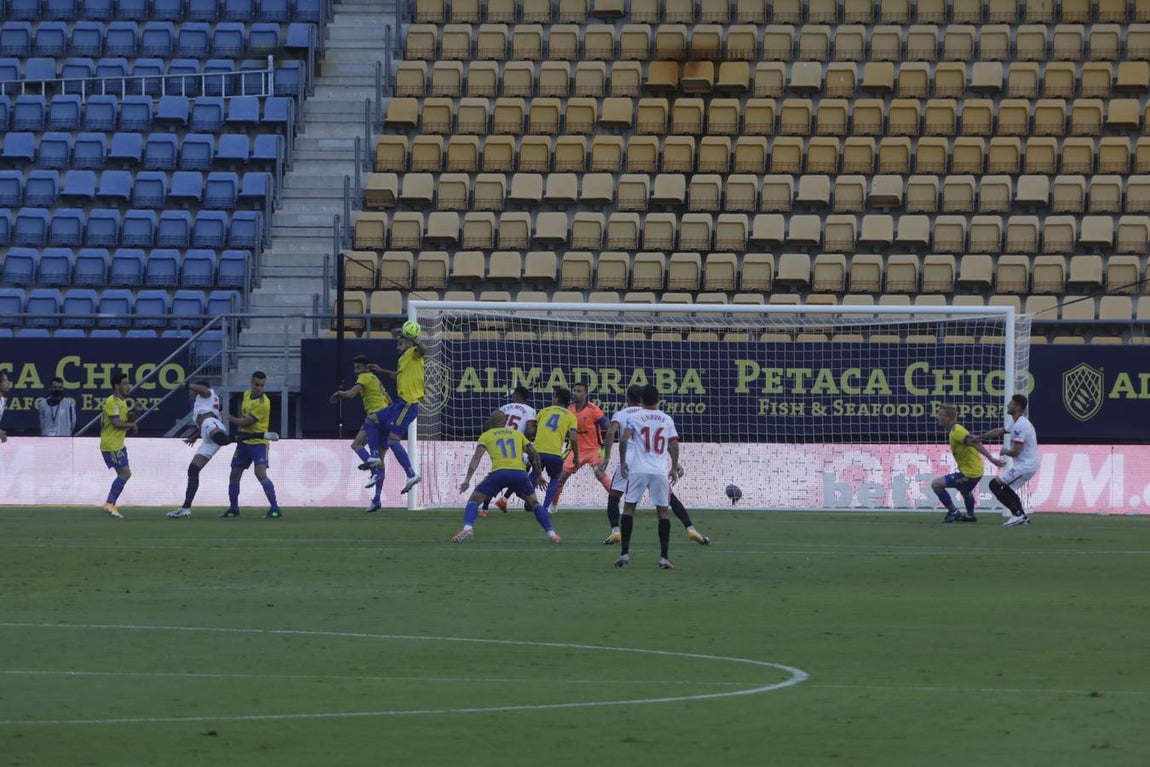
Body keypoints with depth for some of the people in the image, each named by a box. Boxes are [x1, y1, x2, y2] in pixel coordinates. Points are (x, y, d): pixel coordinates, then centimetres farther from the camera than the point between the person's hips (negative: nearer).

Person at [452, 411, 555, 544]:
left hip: (499, 472, -2)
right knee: (534, 503, 23)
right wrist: (539, 475, 29)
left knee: (473, 501, 9)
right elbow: (534, 454, 21)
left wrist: (467, 479, -3)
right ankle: (551, 532, 9)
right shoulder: (517, 434, 26)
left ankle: (468, 527, -17)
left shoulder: (486, 436, 17)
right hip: (520, 472, 2)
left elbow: (476, 457, 4)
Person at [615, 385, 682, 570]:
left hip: (638, 470, -2)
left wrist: (622, 462, -4)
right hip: (660, 471, 2)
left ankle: (625, 553, -2)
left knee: (628, 508, 6)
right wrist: (674, 467, 14)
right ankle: (664, 557, 1)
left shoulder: (635, 418, 2)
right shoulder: (667, 420, 9)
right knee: (662, 512, 6)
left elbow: (624, 439, -11)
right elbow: (674, 445, 6)